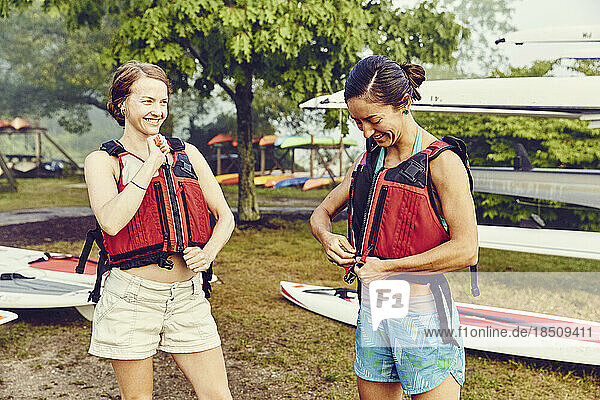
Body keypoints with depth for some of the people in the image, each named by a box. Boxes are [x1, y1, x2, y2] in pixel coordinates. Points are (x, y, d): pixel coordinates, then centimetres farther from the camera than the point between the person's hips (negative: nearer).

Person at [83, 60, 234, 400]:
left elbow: (224, 216, 13)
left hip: (188, 296, 3)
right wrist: (152, 162, -13)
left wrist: (208, 254, -6)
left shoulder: (187, 154, 10)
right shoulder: (103, 161, 0)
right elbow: (111, 222, -19)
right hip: (132, 297, -2)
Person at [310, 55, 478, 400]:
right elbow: (322, 213, 19)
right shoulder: (368, 161, 10)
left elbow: (466, 250, -18)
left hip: (423, 314, -6)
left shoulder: (441, 161, -11)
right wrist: (327, 238, -5)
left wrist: (387, 267, -15)